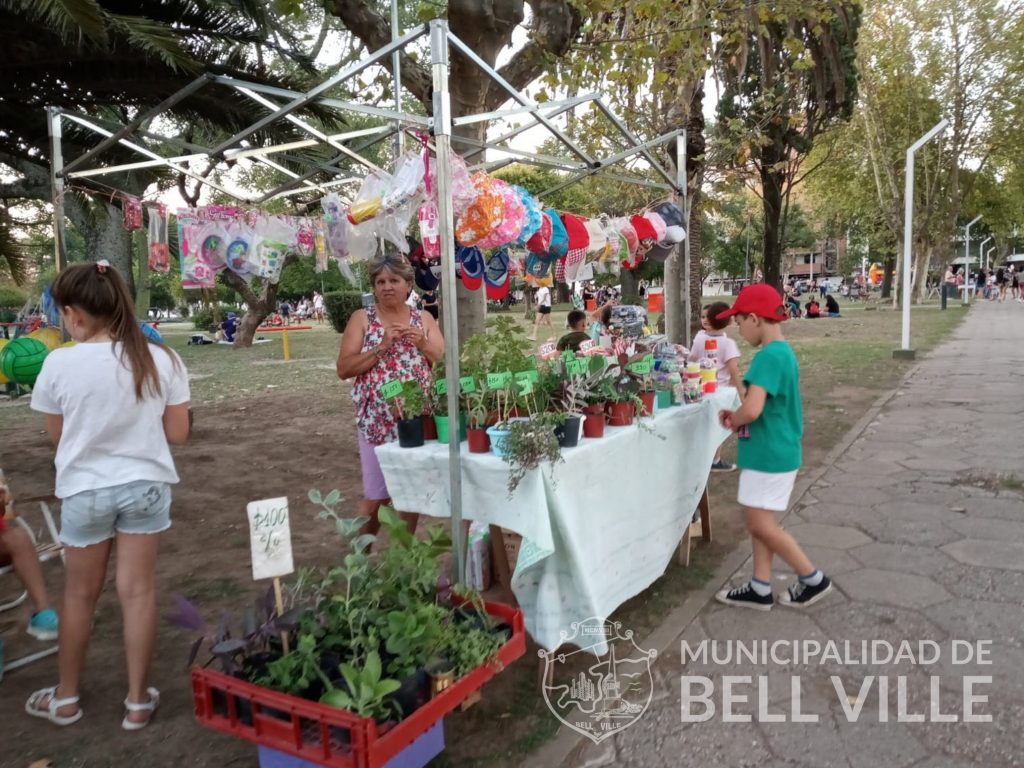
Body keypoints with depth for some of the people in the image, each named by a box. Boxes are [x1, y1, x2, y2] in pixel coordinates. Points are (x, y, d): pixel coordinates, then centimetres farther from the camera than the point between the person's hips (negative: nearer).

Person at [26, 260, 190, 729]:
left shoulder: (60, 364, -14)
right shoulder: (160, 360, -10)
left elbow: (57, 435, 0)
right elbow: (177, 433, -4)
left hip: (85, 490, -1)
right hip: (145, 485, 1)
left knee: (80, 594, 17)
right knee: (138, 591, 10)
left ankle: (65, 699, 35)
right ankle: (138, 701, 22)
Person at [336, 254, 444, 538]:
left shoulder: (424, 318, 8)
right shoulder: (362, 318, 0)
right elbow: (343, 369, -6)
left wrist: (422, 343, -12)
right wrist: (381, 347, -16)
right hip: (377, 420, -3)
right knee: (376, 495, 1)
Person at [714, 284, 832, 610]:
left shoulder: (768, 356, -22)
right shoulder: (783, 352, 9)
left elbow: (752, 410, -33)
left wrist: (734, 421, -12)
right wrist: (736, 417, 5)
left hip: (769, 454, -10)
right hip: (773, 450, 10)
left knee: (761, 525, 3)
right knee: (759, 521, 15)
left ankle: (814, 579, 18)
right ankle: (760, 589, 24)